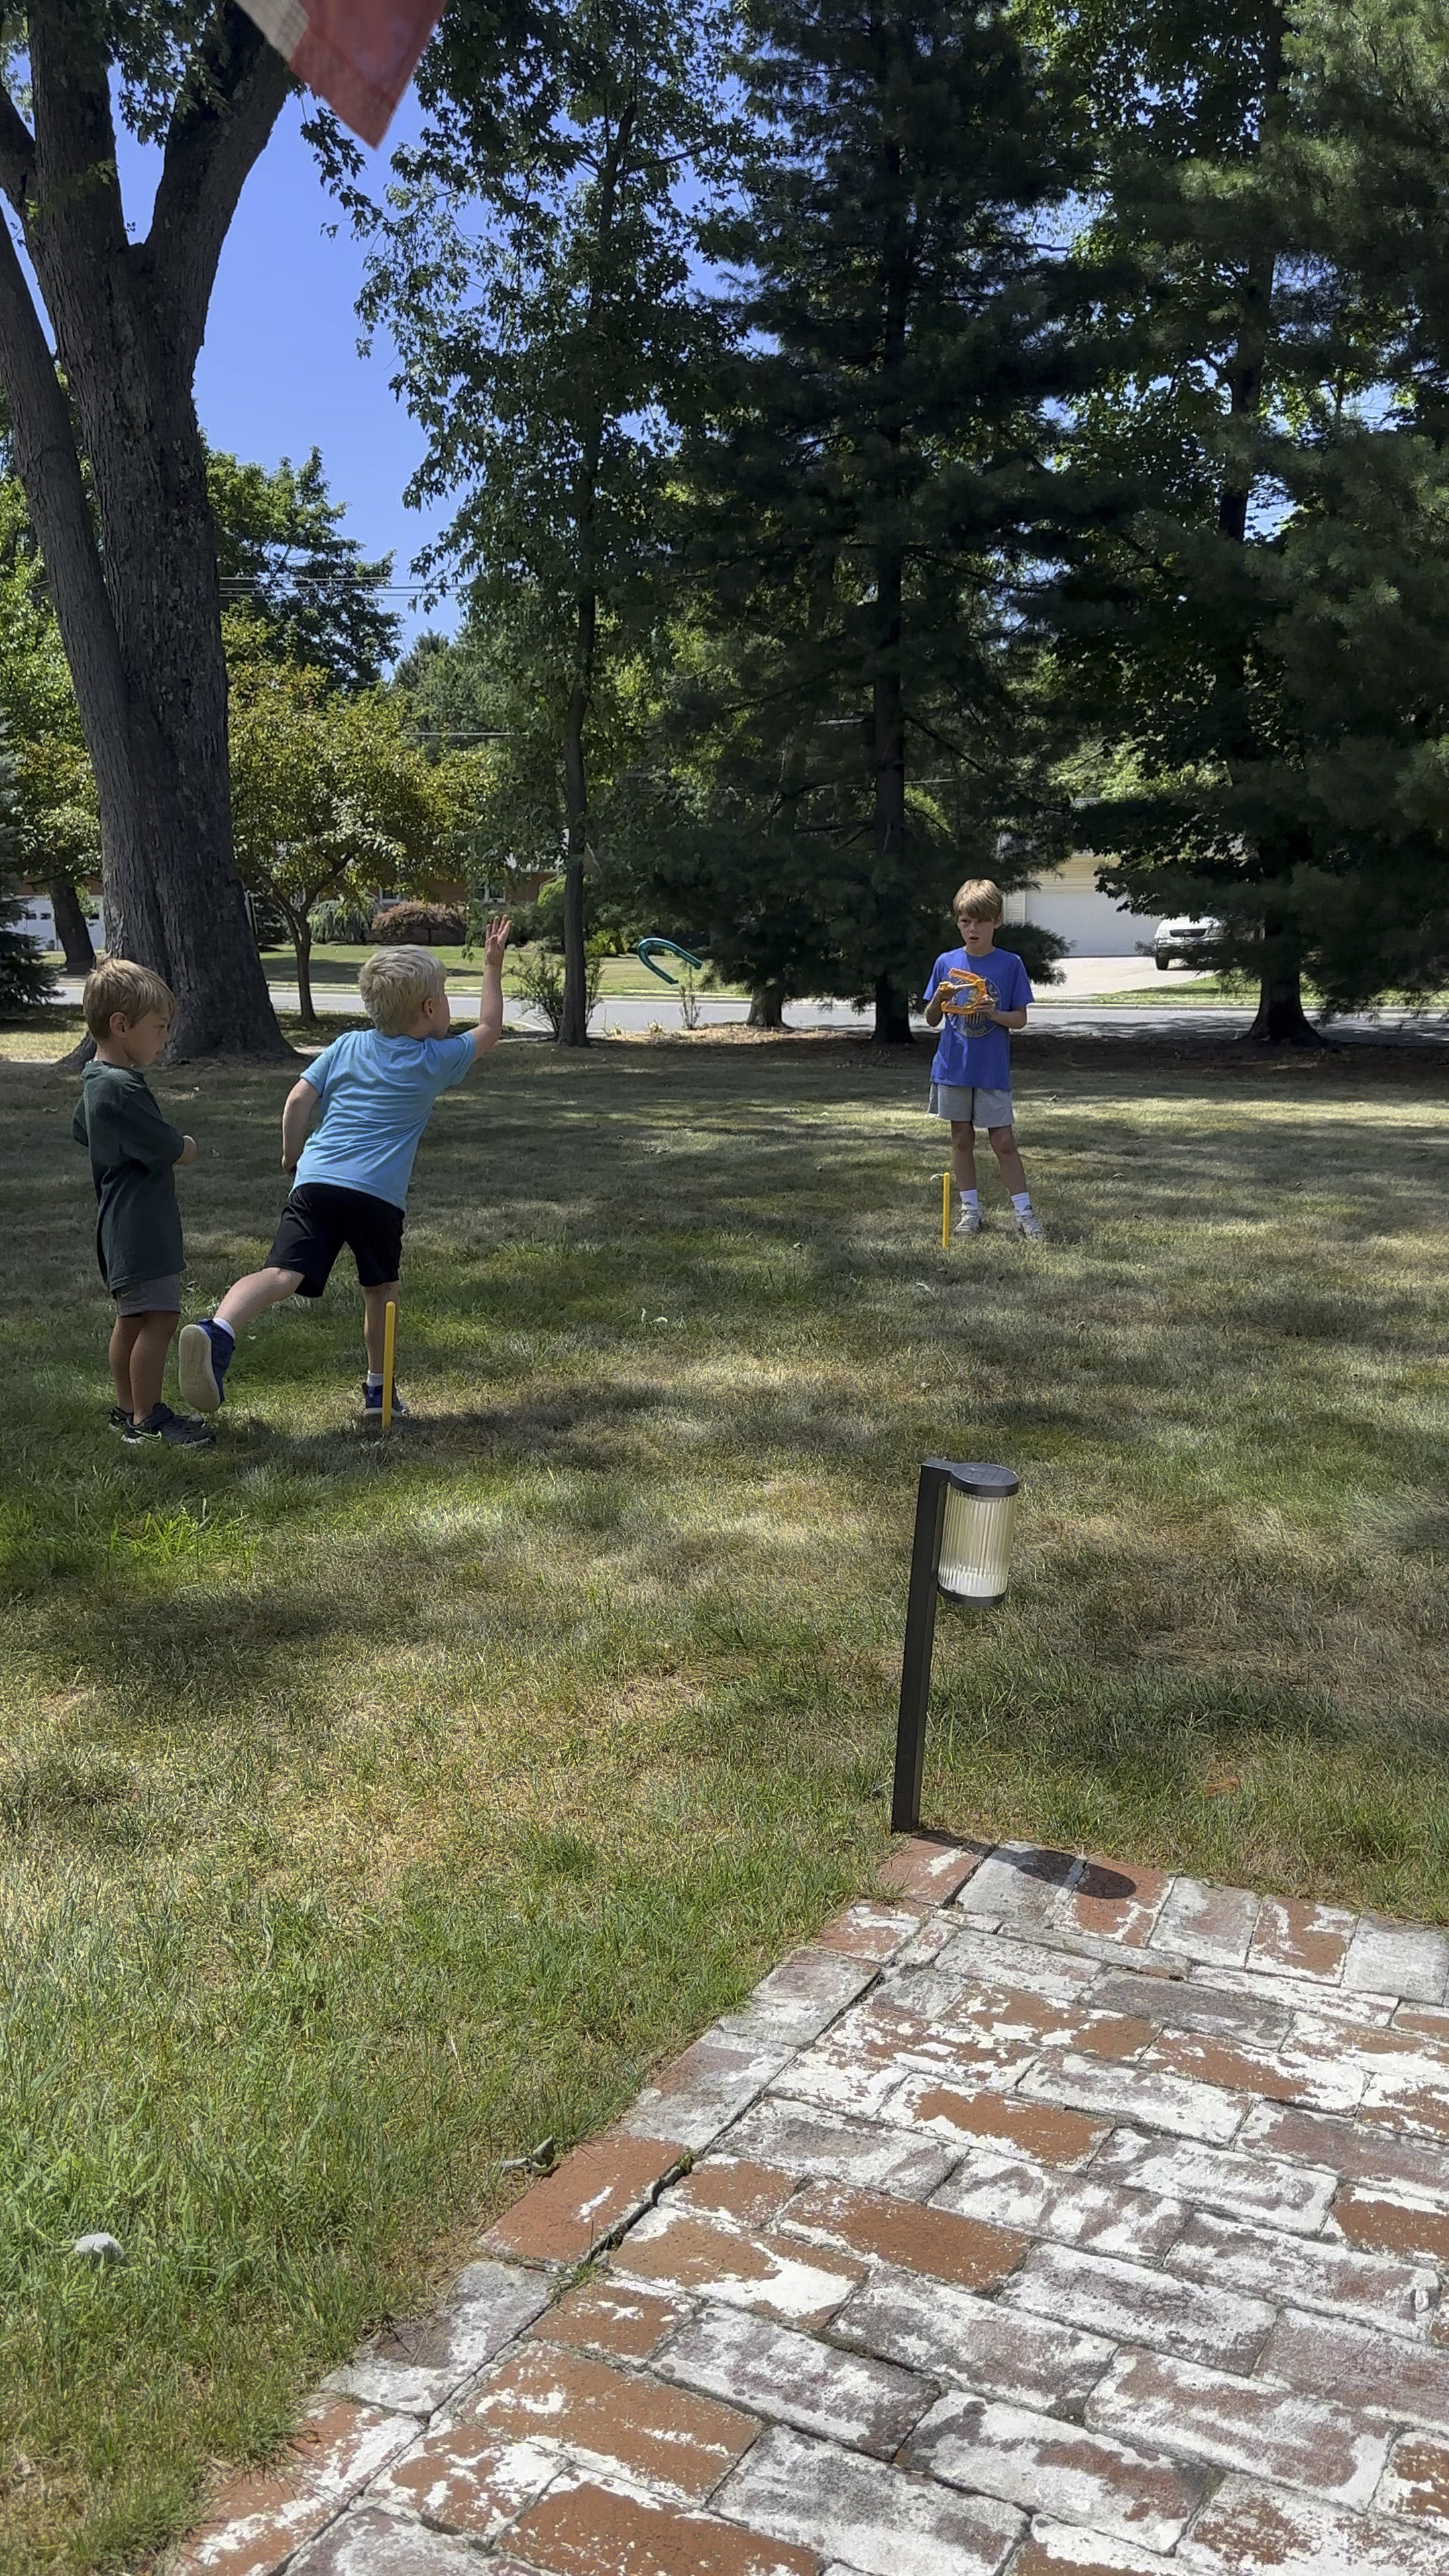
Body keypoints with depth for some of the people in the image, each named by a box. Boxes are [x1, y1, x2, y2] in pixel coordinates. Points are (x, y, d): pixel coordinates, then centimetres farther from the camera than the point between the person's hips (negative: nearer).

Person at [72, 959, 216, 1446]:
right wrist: (188, 1146, 5)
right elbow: (175, 1151, -20)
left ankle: (127, 1409, 26)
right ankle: (147, 1420, -2)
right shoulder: (123, 1088, -22)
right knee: (159, 1316, -8)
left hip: (120, 1222, 11)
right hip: (142, 1225, -11)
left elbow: (81, 1131, 28)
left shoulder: (94, 1081, 10)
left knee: (132, 1317, 17)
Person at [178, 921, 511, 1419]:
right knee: (381, 1290, 19)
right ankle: (378, 1389, 29)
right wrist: (493, 965, 30)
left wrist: (292, 1155, 25)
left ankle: (218, 1331, -40)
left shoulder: (347, 1046, 16)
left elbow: (298, 1100, 10)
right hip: (379, 1194, -2)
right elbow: (489, 1030, 25)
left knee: (282, 1274, -15)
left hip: (315, 1181, 2)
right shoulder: (437, 1061, 10)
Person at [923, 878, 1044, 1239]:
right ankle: (970, 1209, 19)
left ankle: (1025, 1213, 5)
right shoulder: (947, 963, 4)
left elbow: (1020, 1019, -2)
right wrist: (938, 1000, -14)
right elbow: (931, 1020, 7)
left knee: (1003, 1141, -2)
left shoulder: (1010, 964, -3)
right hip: (953, 1066, 3)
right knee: (961, 1138, 9)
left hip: (993, 1070, -3)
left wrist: (993, 1013, -21)